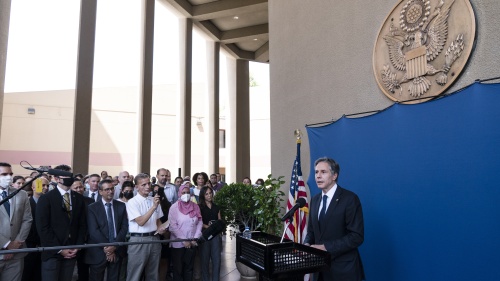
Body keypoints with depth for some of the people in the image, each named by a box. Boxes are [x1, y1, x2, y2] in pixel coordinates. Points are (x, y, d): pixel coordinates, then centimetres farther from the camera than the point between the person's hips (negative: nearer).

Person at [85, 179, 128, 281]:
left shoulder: (121, 206, 5)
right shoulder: (92, 208, -2)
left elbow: (124, 227, 0)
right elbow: (93, 231, -10)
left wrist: (114, 246, -11)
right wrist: (106, 247, -14)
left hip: (117, 251, 2)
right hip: (98, 252, -2)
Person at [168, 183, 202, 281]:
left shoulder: (195, 206, 3)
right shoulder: (174, 207, -8)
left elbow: (200, 222, 4)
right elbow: (172, 226, -13)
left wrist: (195, 238, -7)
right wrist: (184, 240, -15)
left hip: (192, 243, 3)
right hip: (178, 243, -3)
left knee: (189, 267, 14)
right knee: (178, 268, 9)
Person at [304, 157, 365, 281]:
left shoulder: (350, 198, -13)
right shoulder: (315, 200, 8)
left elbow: (357, 236, -17)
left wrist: (326, 247, -20)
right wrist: (307, 244, -6)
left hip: (343, 268, -6)